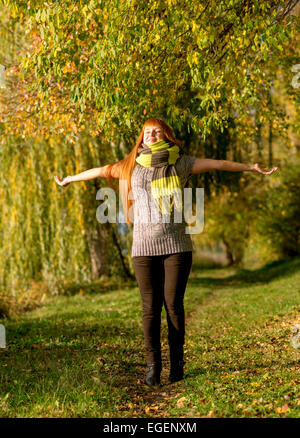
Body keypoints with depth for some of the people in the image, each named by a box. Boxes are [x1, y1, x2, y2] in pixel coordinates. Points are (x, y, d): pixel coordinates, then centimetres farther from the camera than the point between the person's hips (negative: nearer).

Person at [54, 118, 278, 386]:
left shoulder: (180, 163, 7)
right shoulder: (132, 166, 11)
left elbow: (217, 164, 10)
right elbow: (102, 171, 23)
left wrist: (252, 168, 14)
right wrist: (69, 179, 36)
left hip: (177, 245, -1)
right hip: (144, 246, 1)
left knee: (173, 304, -2)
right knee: (150, 307, -1)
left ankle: (177, 363, 11)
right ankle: (152, 365, 4)